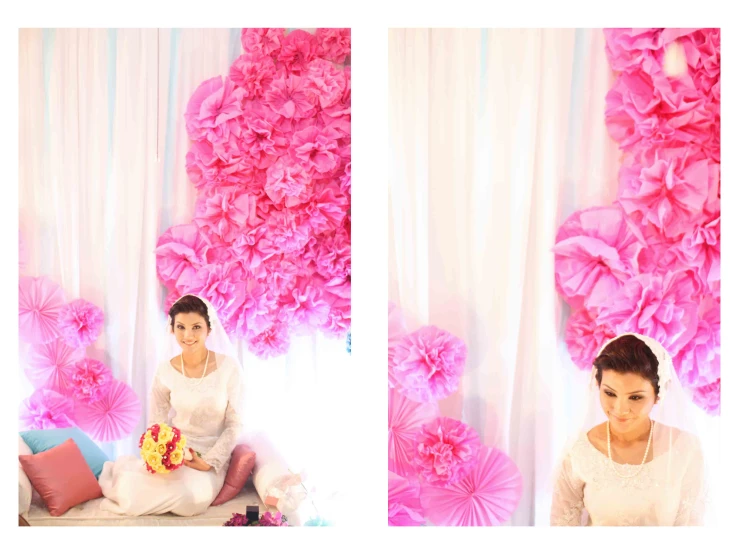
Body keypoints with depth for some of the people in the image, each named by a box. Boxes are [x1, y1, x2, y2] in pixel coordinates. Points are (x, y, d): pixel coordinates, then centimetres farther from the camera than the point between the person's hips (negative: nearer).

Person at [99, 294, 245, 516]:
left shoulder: (229, 367, -13)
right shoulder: (166, 370, -5)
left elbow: (234, 425, -7)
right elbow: (156, 424, 2)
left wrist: (210, 463, -17)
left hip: (212, 455, -1)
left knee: (190, 500, -31)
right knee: (133, 494, -26)